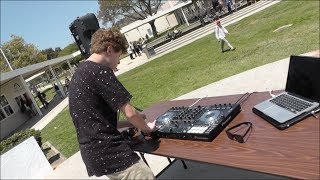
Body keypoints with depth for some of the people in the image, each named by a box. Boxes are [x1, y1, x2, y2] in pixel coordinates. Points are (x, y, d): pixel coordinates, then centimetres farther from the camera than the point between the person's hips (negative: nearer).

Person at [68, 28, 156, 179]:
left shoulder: (78, 74, 16)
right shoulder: (99, 71, -14)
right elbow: (129, 113, -16)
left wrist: (133, 123, 17)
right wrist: (146, 128, 5)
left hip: (94, 153, 10)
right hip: (108, 152, -10)